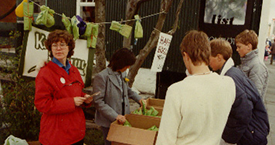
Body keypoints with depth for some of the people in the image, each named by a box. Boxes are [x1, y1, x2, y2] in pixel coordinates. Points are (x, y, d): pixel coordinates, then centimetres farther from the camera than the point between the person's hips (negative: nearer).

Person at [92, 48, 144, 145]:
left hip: (122, 119, 7)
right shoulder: (101, 77, -18)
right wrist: (115, 116, -25)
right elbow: (98, 102, -20)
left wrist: (139, 99, 9)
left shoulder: (123, 73, 4)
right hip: (108, 121, -6)